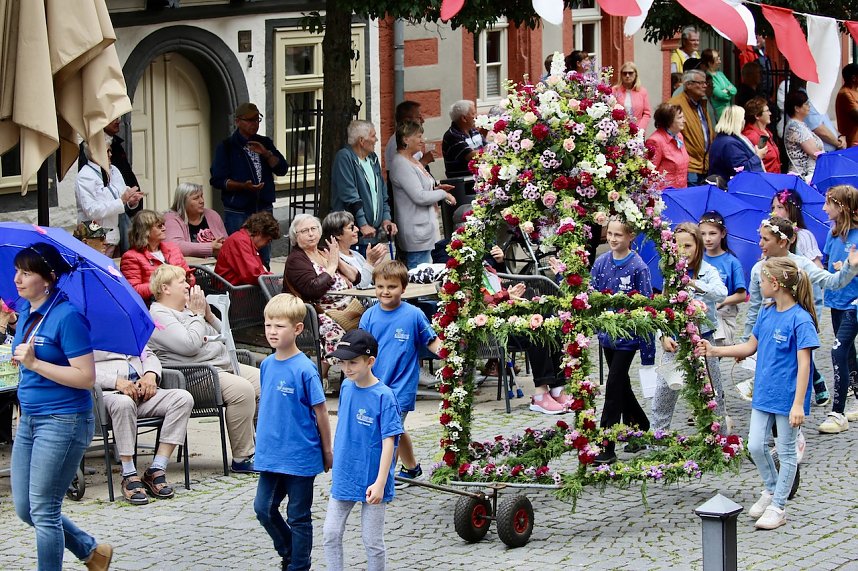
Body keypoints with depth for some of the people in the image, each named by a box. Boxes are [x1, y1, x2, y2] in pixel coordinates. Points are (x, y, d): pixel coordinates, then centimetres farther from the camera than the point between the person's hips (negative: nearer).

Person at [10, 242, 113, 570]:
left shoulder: (67, 316, -16)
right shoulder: (25, 312, 9)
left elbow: (86, 377, -21)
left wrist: (34, 363, -23)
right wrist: (20, 357, 6)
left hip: (63, 421, -9)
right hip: (29, 419, 9)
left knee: (43, 511, -4)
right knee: (24, 509, 12)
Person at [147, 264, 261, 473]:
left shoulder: (188, 308, 21)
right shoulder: (159, 315, -8)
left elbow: (223, 336, 25)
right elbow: (190, 345, -21)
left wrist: (208, 314, 8)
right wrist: (197, 315, -8)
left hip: (224, 365, 10)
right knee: (242, 389, -30)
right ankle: (241, 459, -24)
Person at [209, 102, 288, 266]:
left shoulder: (265, 143, 13)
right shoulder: (227, 146, -2)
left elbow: (282, 169, 4)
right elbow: (217, 179, -8)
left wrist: (266, 154, -12)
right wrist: (243, 186, -22)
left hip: (264, 210, 5)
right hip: (237, 213, -5)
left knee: (263, 259, 8)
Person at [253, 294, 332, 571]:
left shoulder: (304, 369, -16)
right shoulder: (267, 365, 3)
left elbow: (320, 411, -10)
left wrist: (327, 450, -5)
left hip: (300, 456, -6)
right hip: (271, 455, 6)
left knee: (298, 516, 5)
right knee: (264, 508, 11)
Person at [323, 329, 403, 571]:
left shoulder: (384, 396, -18)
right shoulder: (346, 387, 1)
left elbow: (389, 442, -18)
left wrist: (380, 483, -23)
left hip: (371, 482, -6)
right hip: (343, 477, 6)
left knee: (372, 541, 6)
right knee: (331, 535, 7)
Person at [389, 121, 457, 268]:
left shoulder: (413, 162, 15)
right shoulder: (401, 164, -17)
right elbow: (419, 197, -21)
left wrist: (435, 189, 9)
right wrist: (443, 194, -9)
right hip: (417, 232, -11)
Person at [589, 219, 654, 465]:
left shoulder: (638, 267, -12)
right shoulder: (601, 262, 3)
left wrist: (647, 348, -12)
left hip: (627, 336, -6)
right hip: (607, 332, 6)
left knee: (614, 388, -8)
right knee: (622, 386, 17)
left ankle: (606, 448, -7)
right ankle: (640, 428, 35)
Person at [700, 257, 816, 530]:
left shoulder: (800, 320, -19)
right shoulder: (767, 314, 3)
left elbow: (804, 364, -20)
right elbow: (751, 346, 16)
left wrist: (798, 404, -22)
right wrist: (715, 351, 11)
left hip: (787, 397, -7)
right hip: (764, 393, 7)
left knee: (786, 451, 7)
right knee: (756, 446, 10)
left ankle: (778, 507, 16)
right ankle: (771, 490, 33)